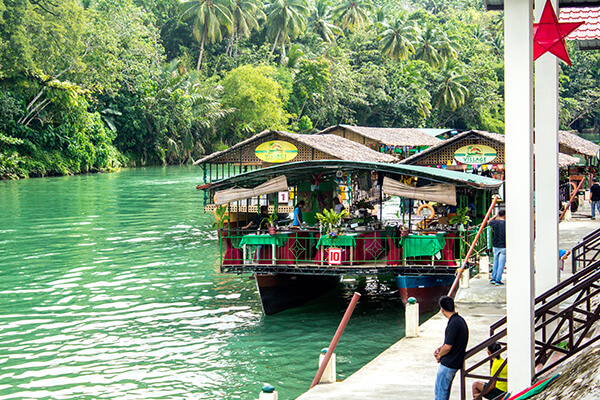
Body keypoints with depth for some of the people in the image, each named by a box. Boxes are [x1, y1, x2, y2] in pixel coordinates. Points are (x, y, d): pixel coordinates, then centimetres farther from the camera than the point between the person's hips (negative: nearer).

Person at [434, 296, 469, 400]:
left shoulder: (454, 323, -24)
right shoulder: (460, 319, 7)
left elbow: (448, 347, -23)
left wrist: (439, 355, -4)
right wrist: (440, 348, 9)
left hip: (448, 364, -10)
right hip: (454, 363, 10)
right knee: (445, 390, 21)